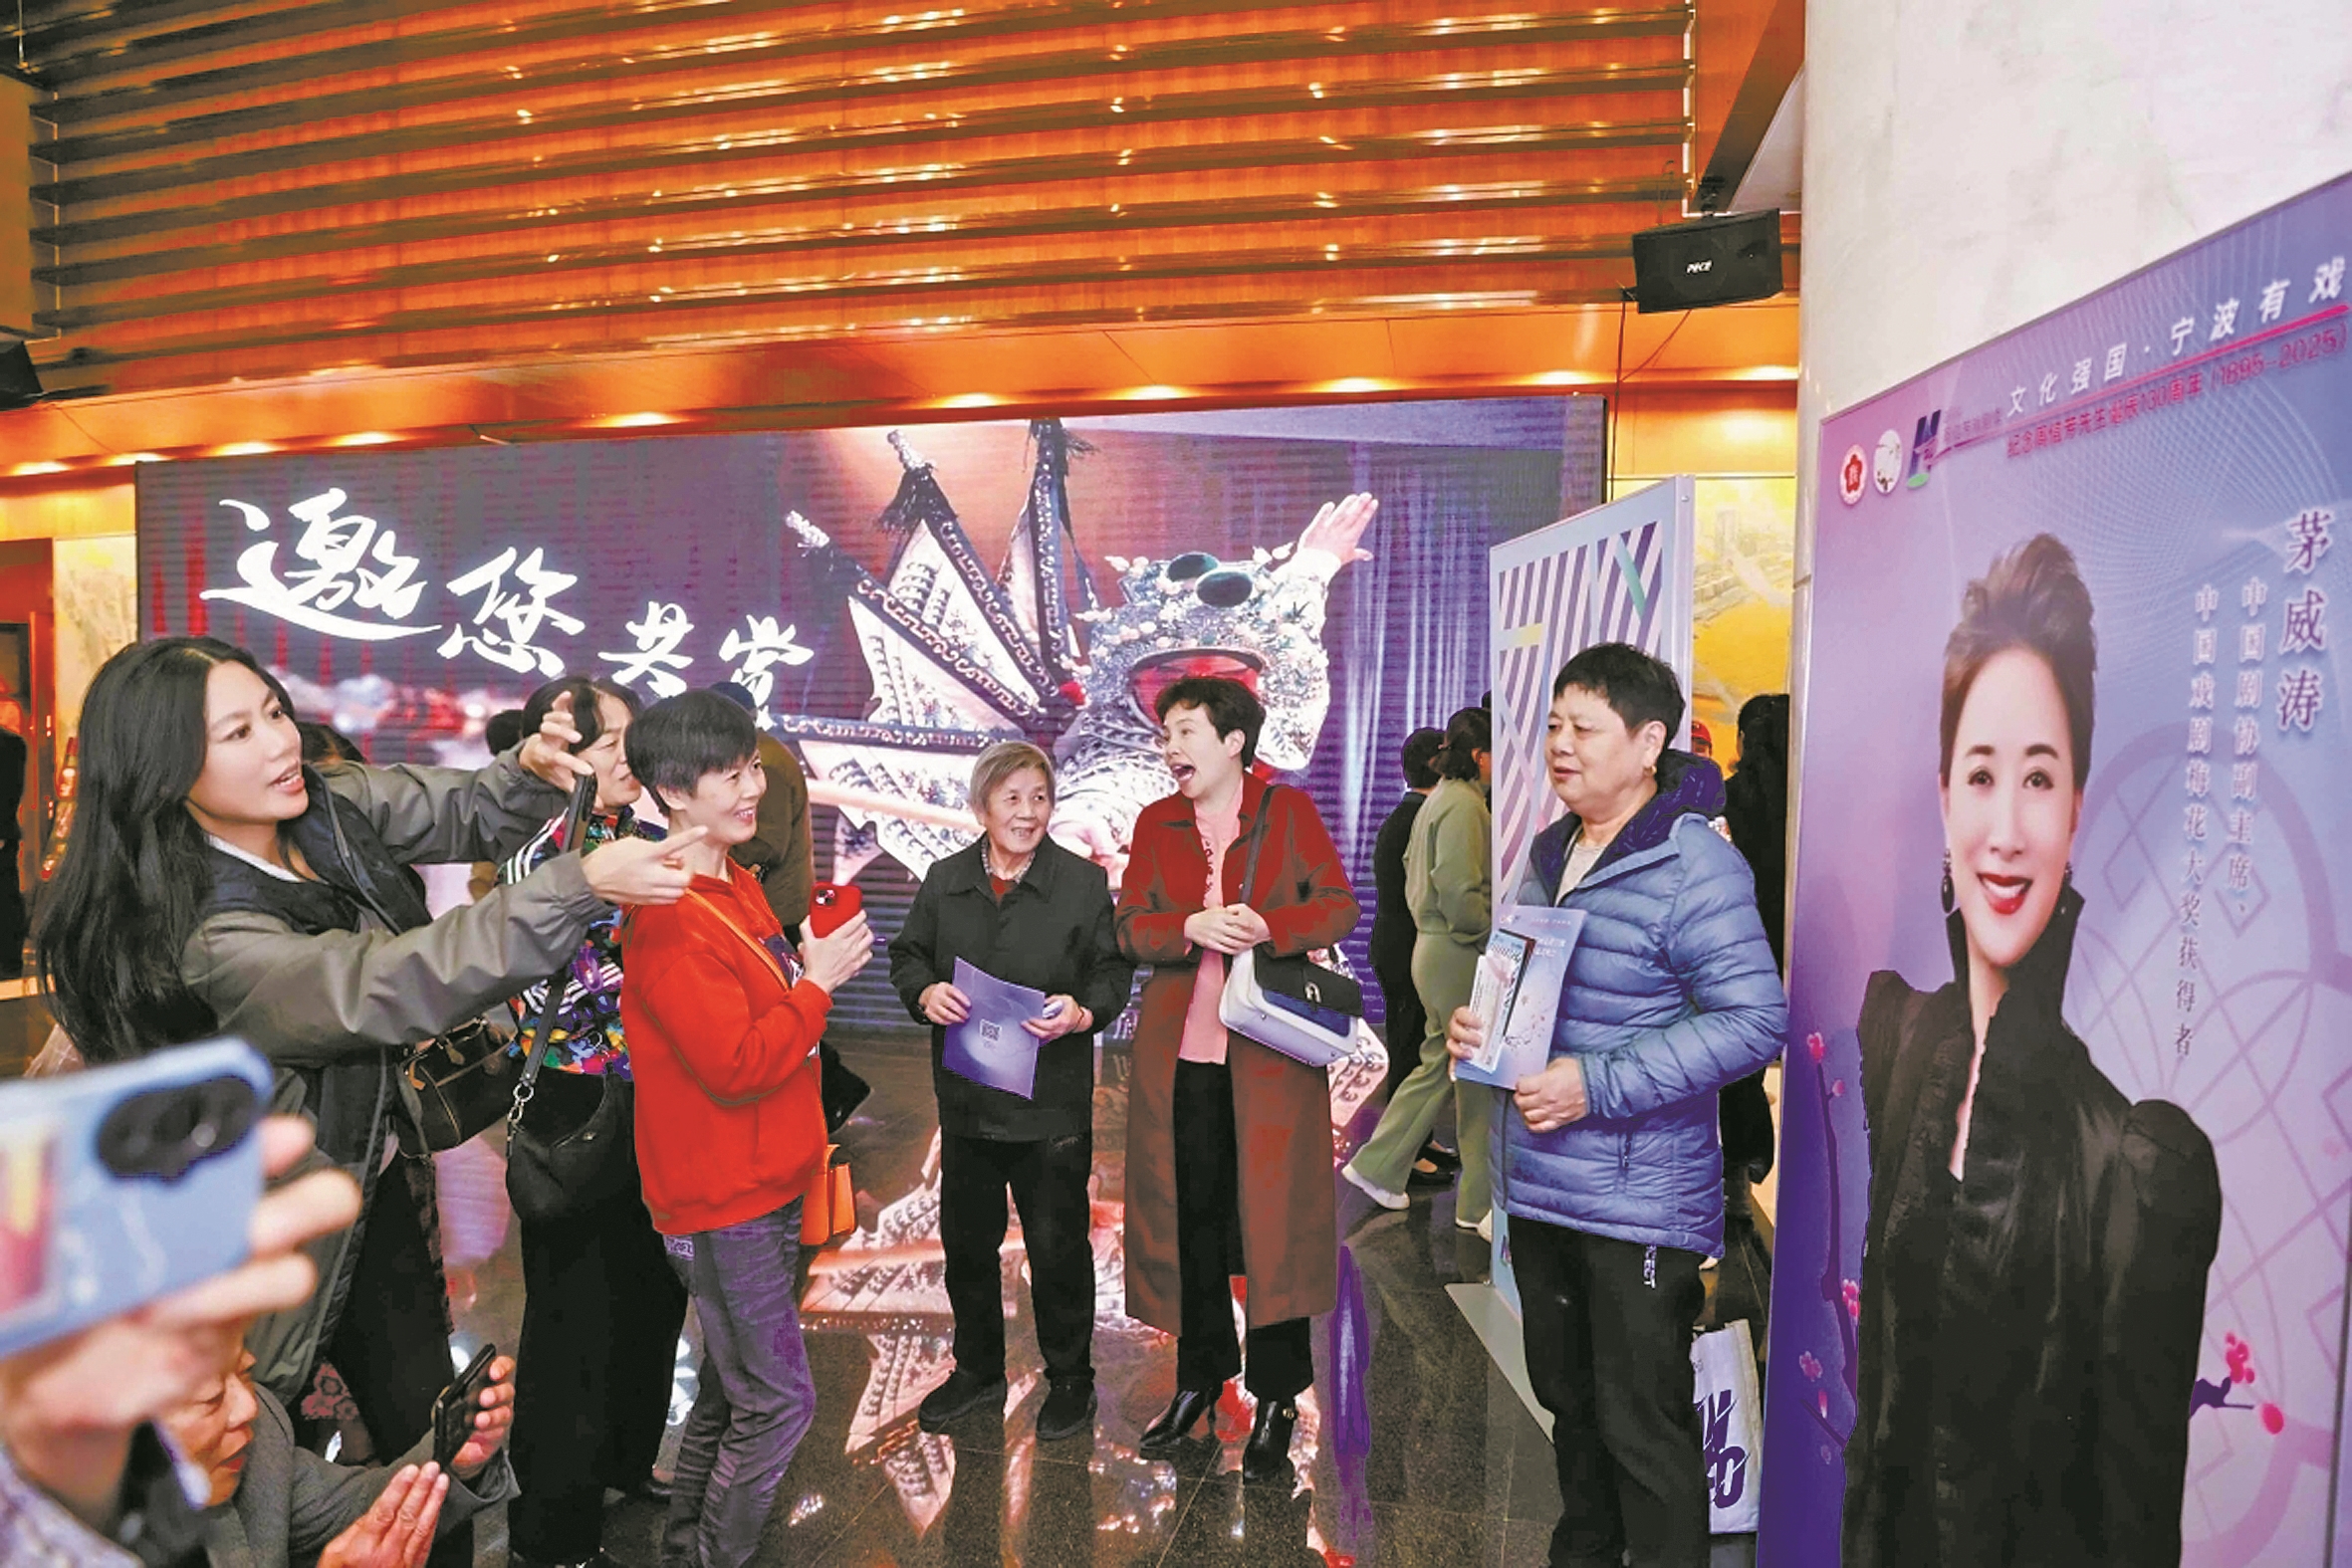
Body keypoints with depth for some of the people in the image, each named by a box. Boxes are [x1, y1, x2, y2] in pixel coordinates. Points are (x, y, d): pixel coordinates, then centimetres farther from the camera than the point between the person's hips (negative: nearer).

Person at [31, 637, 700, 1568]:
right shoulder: (212, 939, -29)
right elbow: (389, 990, -40)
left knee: (431, 1436, 14)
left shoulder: (330, 810, -9)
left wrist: (529, 769, -26)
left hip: (379, 1182, 6)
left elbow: (466, 812, -1)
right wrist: (580, 885, -49)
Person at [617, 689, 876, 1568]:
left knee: (729, 1390, 21)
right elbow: (736, 1066, -25)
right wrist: (818, 980, -18)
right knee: (778, 1402, 1)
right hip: (724, 1200, -9)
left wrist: (816, 964, 6)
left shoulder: (737, 885, 9)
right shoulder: (669, 921, -23)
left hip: (763, 1185, 9)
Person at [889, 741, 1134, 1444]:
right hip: (966, 1096, 4)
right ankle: (977, 1371, 38)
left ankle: (1069, 1379, 29)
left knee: (1057, 1246, 7)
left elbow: (1113, 972, -3)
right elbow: (907, 956, 11)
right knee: (966, 1240, 17)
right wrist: (926, 994, -10)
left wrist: (1081, 1013, -22)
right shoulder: (944, 880, 4)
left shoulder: (1085, 882, -4)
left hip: (1053, 1101, -3)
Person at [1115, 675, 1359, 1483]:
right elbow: (1129, 928, 3)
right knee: (1190, 1219, 11)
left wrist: (1268, 926, -21)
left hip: (1270, 1050, -3)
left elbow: (1340, 907, -3)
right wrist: (1191, 928, -17)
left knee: (1273, 1218, 2)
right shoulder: (1156, 822, 10)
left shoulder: (1290, 810, 2)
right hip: (1179, 1053, 3)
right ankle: (1200, 1377, 29)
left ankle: (1276, 1400, 17)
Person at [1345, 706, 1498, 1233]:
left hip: (1434, 948, 10)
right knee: (1480, 1075, -1)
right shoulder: (1463, 804, -17)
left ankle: (1377, 1167, 24)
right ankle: (1481, 1202, 10)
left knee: (1439, 1065, 17)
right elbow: (1459, 891, -24)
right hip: (1458, 954, -10)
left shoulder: (1441, 798, 15)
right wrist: (1493, 932, -12)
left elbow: (1412, 868, 22)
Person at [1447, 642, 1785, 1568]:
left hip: (1639, 1203, -8)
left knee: (1643, 1429, 5)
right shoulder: (1550, 850, 9)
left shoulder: (1695, 867, -17)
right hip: (1536, 1182, 8)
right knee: (1567, 1399, 24)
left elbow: (1755, 1021, -23)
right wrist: (1473, 1021, 0)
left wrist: (1595, 1086, -25)